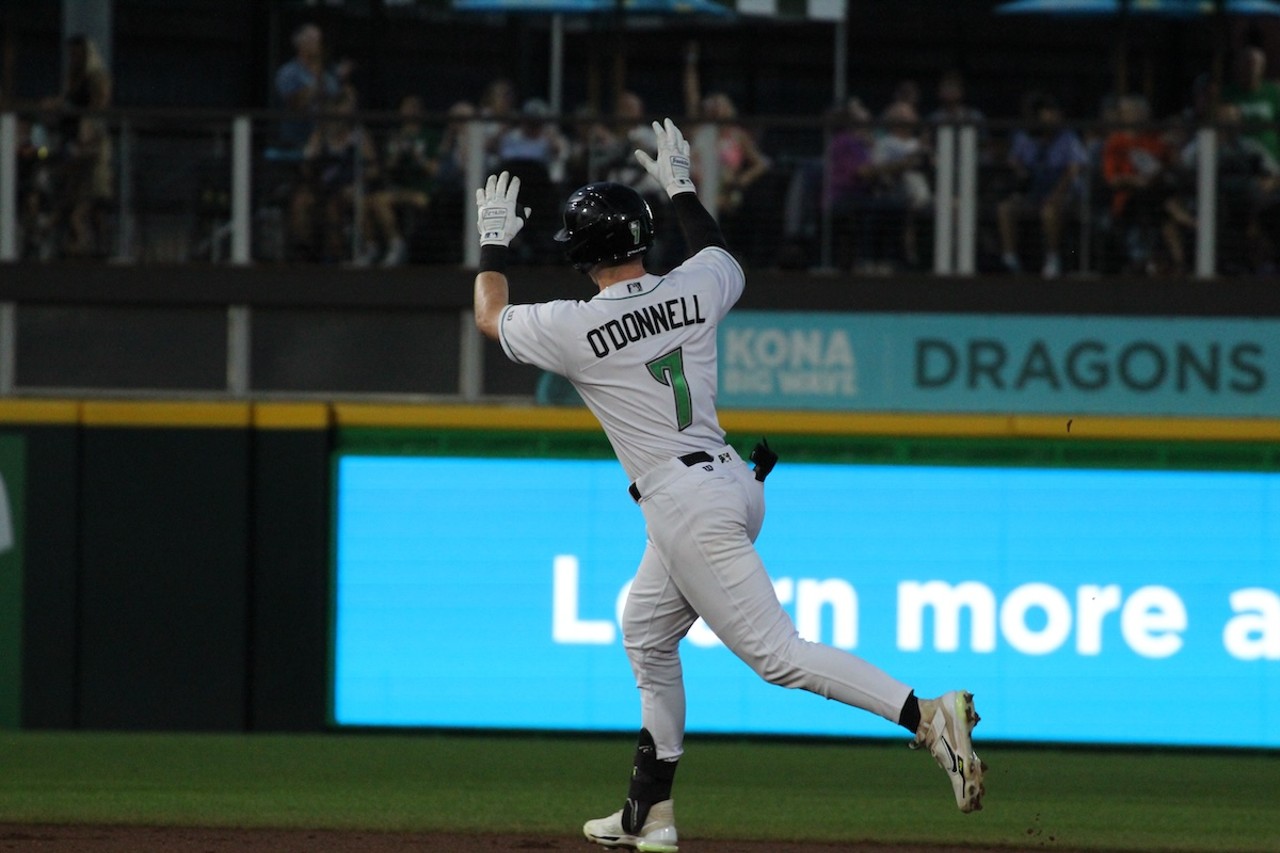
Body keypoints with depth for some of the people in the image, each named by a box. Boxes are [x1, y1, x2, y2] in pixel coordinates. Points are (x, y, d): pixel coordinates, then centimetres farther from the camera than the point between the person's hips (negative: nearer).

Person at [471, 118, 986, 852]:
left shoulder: (573, 326, -10)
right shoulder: (696, 288, 3)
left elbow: (491, 316, 10)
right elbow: (725, 259, 30)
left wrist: (495, 243, 24)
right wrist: (684, 190, 38)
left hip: (685, 503, -8)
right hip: (731, 483, 8)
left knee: (776, 652, -11)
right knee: (647, 631, 24)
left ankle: (924, 714, -27)